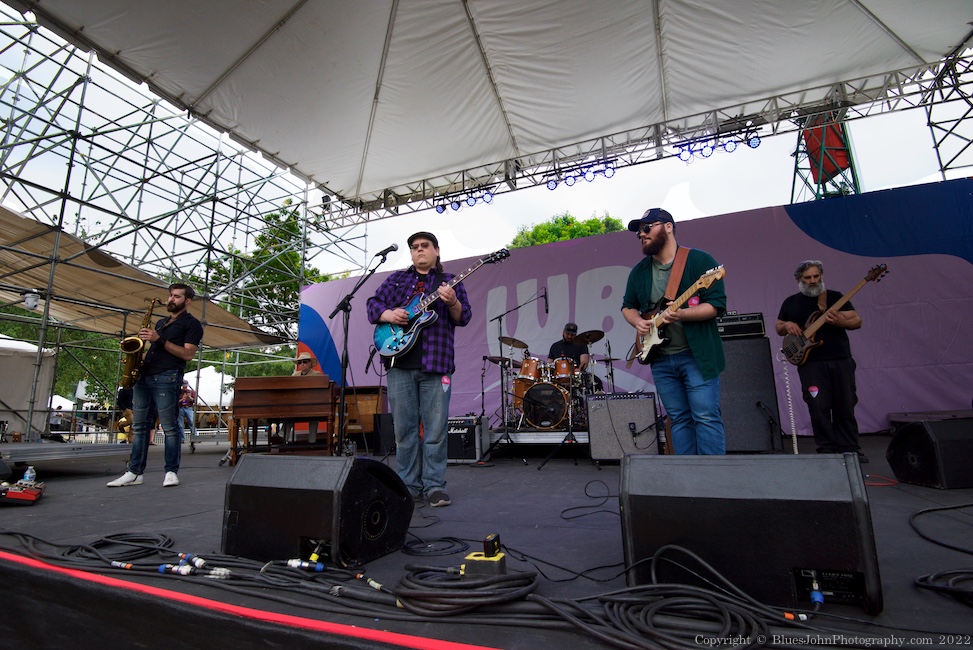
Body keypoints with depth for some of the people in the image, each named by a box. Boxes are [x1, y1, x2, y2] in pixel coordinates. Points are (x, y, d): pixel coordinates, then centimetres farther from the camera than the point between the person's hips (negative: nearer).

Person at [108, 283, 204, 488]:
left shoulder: (191, 323, 2)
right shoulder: (161, 322, 25)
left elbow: (188, 354, -9)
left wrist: (159, 339, -14)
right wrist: (139, 359, 7)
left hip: (167, 378, -8)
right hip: (144, 377, 8)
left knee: (169, 427, -5)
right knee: (139, 426, 7)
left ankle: (171, 471, 1)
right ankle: (135, 472, 11)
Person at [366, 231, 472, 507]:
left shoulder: (450, 281, 12)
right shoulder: (397, 279, 18)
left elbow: (464, 317, 3)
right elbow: (373, 304, 12)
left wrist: (452, 302, -18)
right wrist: (389, 314, -9)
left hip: (435, 364, -2)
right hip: (400, 363, 2)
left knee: (435, 430, 0)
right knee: (404, 428, 6)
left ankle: (434, 486, 11)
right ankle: (409, 486, 17)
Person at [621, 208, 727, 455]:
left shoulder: (699, 260, -6)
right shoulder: (639, 271, 10)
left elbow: (717, 304, -12)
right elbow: (628, 306, 20)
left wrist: (681, 314, -27)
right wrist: (638, 322, -2)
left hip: (698, 354, -5)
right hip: (660, 358, 5)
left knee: (706, 417, -5)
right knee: (679, 419, 11)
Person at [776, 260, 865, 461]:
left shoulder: (835, 297, 9)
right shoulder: (791, 302, 10)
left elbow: (857, 321, 4)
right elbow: (778, 328, 17)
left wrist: (839, 320, -16)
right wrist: (787, 325, -6)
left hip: (841, 360, 1)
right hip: (811, 363, -1)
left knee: (845, 406, 5)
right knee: (819, 408, -5)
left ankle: (849, 448, 18)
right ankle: (827, 449, 6)